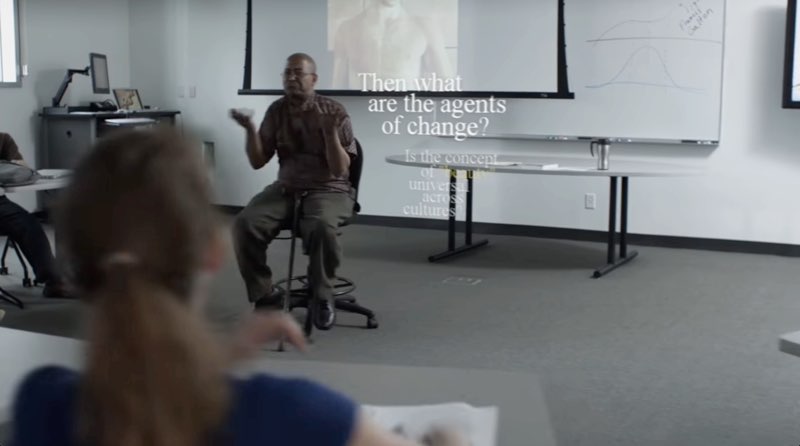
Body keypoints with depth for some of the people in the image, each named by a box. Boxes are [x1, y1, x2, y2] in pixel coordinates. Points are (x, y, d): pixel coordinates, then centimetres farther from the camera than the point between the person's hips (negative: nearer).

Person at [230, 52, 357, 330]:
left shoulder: (335, 112, -7)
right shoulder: (276, 111, 5)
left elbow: (340, 169, -12)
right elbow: (257, 162, 5)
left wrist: (331, 133, -26)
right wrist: (250, 130, -12)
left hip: (329, 189, -4)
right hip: (285, 188, 4)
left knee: (321, 226, -38)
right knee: (245, 223, -23)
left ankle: (322, 296, -16)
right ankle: (264, 293, -6)